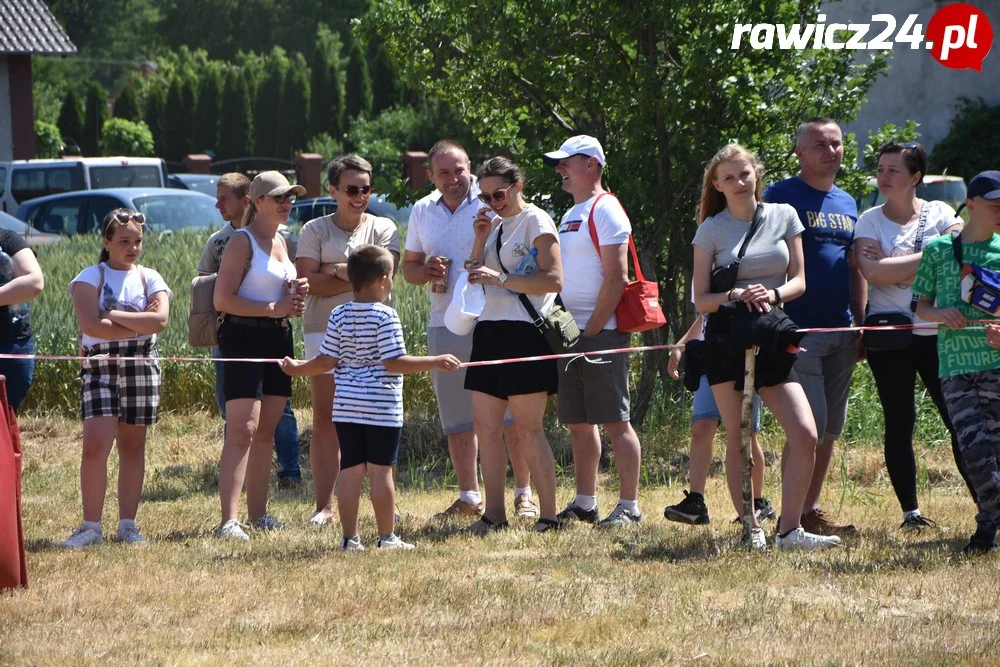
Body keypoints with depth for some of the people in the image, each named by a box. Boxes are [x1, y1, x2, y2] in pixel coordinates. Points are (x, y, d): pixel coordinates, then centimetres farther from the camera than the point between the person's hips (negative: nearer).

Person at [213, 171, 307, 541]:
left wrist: (297, 293, 6)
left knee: (266, 431, 10)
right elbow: (223, 299, -15)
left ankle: (258, 512, 16)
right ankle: (229, 520, -19)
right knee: (243, 430, -15)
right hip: (244, 339, -8)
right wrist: (274, 308, -18)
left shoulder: (280, 241, 16)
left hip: (278, 338, 8)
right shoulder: (242, 242, -9)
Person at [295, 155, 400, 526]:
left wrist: (334, 269, -7)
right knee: (325, 419, -2)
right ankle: (324, 506, -2)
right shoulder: (315, 230, 5)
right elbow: (311, 282, -8)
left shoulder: (383, 229, 9)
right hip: (325, 329, -1)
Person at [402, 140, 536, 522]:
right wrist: (425, 271, -3)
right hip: (444, 326, 5)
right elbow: (409, 268, 19)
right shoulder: (422, 212, 13)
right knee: (456, 419, 8)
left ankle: (524, 494, 1)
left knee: (511, 414, -6)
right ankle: (469, 497, 16)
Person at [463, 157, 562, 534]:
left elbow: (553, 280, -15)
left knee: (527, 429, -7)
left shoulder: (536, 221, -5)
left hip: (525, 332, -8)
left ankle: (548, 514, -2)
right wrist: (480, 239, 5)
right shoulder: (495, 225, 18)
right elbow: (476, 277, 19)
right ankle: (493, 513, 10)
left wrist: (501, 278, -22)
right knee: (485, 426, 5)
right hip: (491, 330, 8)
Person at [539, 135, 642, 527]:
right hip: (570, 332, 9)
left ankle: (629, 506, -6)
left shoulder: (605, 210, -9)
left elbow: (616, 277, -16)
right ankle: (584, 505, 16)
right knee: (578, 424, 10)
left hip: (602, 333, -9)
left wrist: (593, 330, -18)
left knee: (615, 422, -8)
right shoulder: (571, 215, 19)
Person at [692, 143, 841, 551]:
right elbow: (700, 300, 0)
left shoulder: (783, 216, 7)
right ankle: (751, 529, 7)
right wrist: (734, 296, -20)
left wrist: (773, 294, -14)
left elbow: (799, 281, 6)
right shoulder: (712, 229, 1)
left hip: (772, 337, 2)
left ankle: (789, 530, -5)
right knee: (737, 438, -1)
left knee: (805, 435, -10)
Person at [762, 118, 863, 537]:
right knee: (810, 426, -12)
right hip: (799, 330, -7)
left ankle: (811, 509, 17)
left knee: (831, 428, 9)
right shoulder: (781, 196, -5)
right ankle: (794, 516, -6)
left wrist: (861, 324, 13)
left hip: (841, 331, 7)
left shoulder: (848, 204, 16)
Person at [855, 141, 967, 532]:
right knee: (899, 423, 1)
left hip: (937, 332, 0)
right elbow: (872, 272, -12)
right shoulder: (870, 221, 4)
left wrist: (894, 267, -15)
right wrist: (925, 258, -11)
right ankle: (910, 511, 5)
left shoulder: (940, 215, 6)